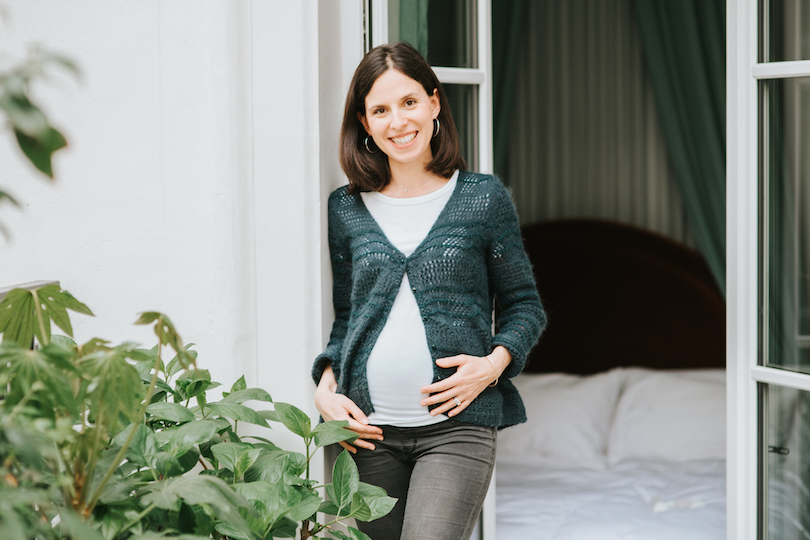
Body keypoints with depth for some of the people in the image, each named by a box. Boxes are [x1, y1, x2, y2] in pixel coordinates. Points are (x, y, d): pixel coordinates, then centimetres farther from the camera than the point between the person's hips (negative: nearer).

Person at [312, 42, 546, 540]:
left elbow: (524, 303, 10)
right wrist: (326, 387, 3)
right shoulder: (347, 210, 11)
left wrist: (495, 363, -8)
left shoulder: (483, 198, 5)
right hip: (369, 429, 3)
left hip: (458, 427, -3)